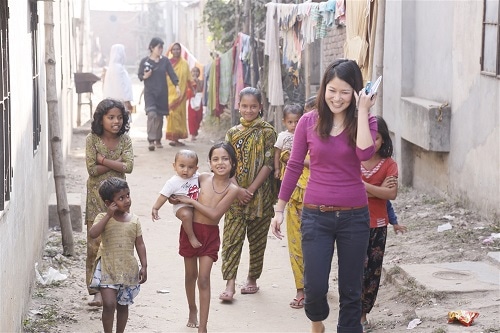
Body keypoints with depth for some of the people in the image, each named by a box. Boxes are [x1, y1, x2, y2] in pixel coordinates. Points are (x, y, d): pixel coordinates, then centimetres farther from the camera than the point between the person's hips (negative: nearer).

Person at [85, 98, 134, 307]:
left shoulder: (124, 139, -1)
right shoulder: (92, 139, -7)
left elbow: (128, 166, -13)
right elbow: (92, 169, -14)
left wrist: (103, 160, -16)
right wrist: (116, 163, -14)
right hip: (97, 195, -2)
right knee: (96, 241, -2)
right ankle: (98, 288, 4)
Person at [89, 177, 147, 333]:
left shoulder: (134, 220, 1)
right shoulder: (103, 218, -7)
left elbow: (139, 244, 5)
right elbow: (93, 234, -25)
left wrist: (144, 266, -1)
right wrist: (108, 215, -24)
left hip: (128, 269, 3)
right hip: (108, 269, -3)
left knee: (123, 306, 14)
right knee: (109, 304, -13)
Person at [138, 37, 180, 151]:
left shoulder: (165, 61, 4)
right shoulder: (145, 61, -2)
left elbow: (172, 73, -1)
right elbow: (139, 75, 4)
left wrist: (176, 86, -13)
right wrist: (145, 76, -18)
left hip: (162, 92, 3)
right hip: (150, 92, -3)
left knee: (160, 116, 8)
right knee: (152, 114, -18)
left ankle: (158, 140, 21)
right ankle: (151, 141, -20)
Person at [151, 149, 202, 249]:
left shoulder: (197, 176, -3)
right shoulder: (173, 182, -17)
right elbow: (163, 196, -12)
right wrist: (155, 208, -15)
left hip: (197, 204, 7)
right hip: (182, 207, -7)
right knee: (186, 214, -35)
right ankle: (191, 237, -20)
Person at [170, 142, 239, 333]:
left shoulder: (232, 189, -13)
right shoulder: (203, 178, -6)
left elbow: (215, 214, -21)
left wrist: (191, 201, -20)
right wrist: (178, 199, -7)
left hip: (210, 235, -2)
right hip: (191, 229, 2)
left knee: (204, 279, -6)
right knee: (191, 275, 17)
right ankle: (192, 310, 42)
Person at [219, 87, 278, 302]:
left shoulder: (267, 132, -1)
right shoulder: (233, 133, 8)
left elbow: (268, 164, -6)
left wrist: (251, 190, -12)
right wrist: (238, 189, -11)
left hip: (260, 195, -2)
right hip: (235, 194, 2)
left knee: (258, 238, 8)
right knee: (232, 238, -7)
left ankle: (252, 279, 23)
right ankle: (230, 283, -9)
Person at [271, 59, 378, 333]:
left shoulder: (364, 121, -2)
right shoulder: (309, 122, -1)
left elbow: (365, 153, -23)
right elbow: (294, 166, 5)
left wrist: (362, 111, -17)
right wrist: (279, 209, 7)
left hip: (354, 215, 0)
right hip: (316, 215, 0)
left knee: (350, 289, 8)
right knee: (315, 286, -2)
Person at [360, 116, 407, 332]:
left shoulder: (389, 164, 1)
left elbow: (392, 194, -13)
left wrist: (363, 186, -18)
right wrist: (379, 189, -19)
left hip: (378, 225, 2)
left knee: (373, 272, 8)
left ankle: (363, 313, 21)